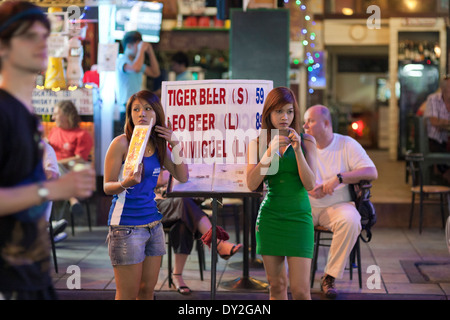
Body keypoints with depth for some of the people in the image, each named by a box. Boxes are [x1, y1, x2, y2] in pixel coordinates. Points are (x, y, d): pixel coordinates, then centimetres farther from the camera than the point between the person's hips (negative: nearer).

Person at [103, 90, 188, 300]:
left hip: (153, 224, 6)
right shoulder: (121, 143, -9)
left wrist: (175, 145, 0)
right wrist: (126, 183, -30)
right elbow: (107, 186, -8)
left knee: (147, 290, 11)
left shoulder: (158, 145, 9)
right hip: (126, 225, -6)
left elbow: (182, 177, 10)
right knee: (128, 294, -3)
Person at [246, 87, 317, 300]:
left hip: (298, 216, -2)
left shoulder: (306, 141, 1)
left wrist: (297, 150, -18)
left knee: (300, 289, -6)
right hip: (269, 216, 2)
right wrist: (270, 152, -18)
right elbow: (252, 184, -8)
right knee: (277, 286, 9)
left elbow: (309, 184, -8)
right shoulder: (258, 144, 3)